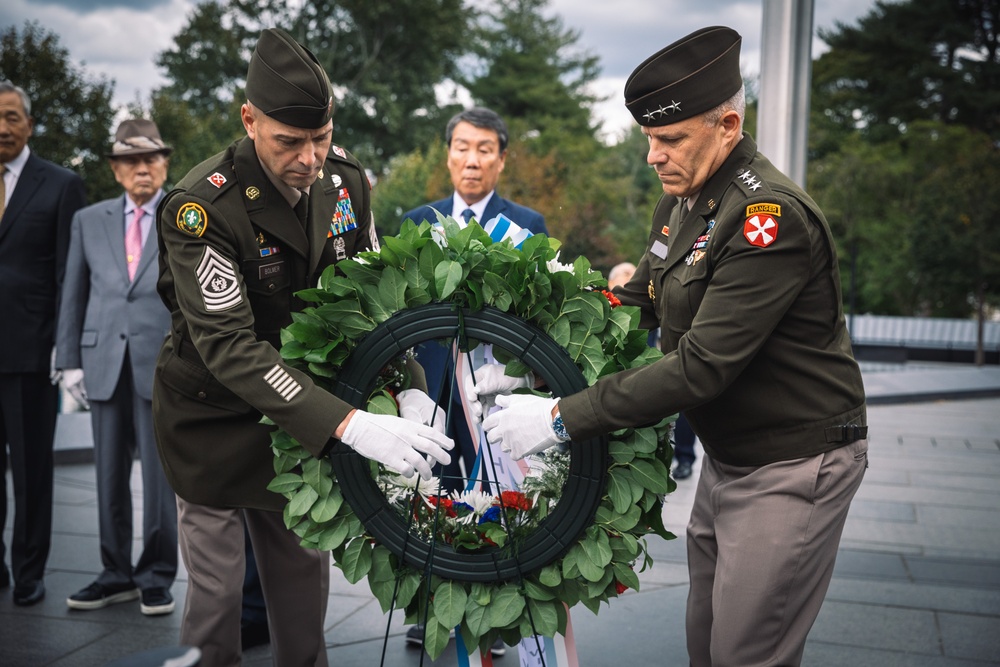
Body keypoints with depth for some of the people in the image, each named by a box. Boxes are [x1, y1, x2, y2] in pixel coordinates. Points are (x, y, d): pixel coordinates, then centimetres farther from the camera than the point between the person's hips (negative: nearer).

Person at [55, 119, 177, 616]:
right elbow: (73, 294, 11)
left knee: (160, 473, 1)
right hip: (105, 364, 3)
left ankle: (157, 577, 14)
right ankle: (116, 574, 21)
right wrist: (70, 361, 6)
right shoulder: (89, 221, 12)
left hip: (163, 363, -3)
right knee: (109, 473, 8)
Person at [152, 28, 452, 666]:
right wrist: (349, 424, -40)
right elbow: (229, 347, -31)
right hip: (214, 417, -4)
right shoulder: (201, 206, -25)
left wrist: (408, 387, -16)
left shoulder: (345, 178, -7)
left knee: (304, 573, 14)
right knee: (216, 588, 5)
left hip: (300, 409, 5)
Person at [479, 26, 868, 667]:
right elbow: (637, 300, 11)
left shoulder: (772, 217, -25)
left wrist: (564, 417, -26)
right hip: (725, 459, 9)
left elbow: (702, 365, -29)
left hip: (794, 469, -8)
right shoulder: (682, 200, 4)